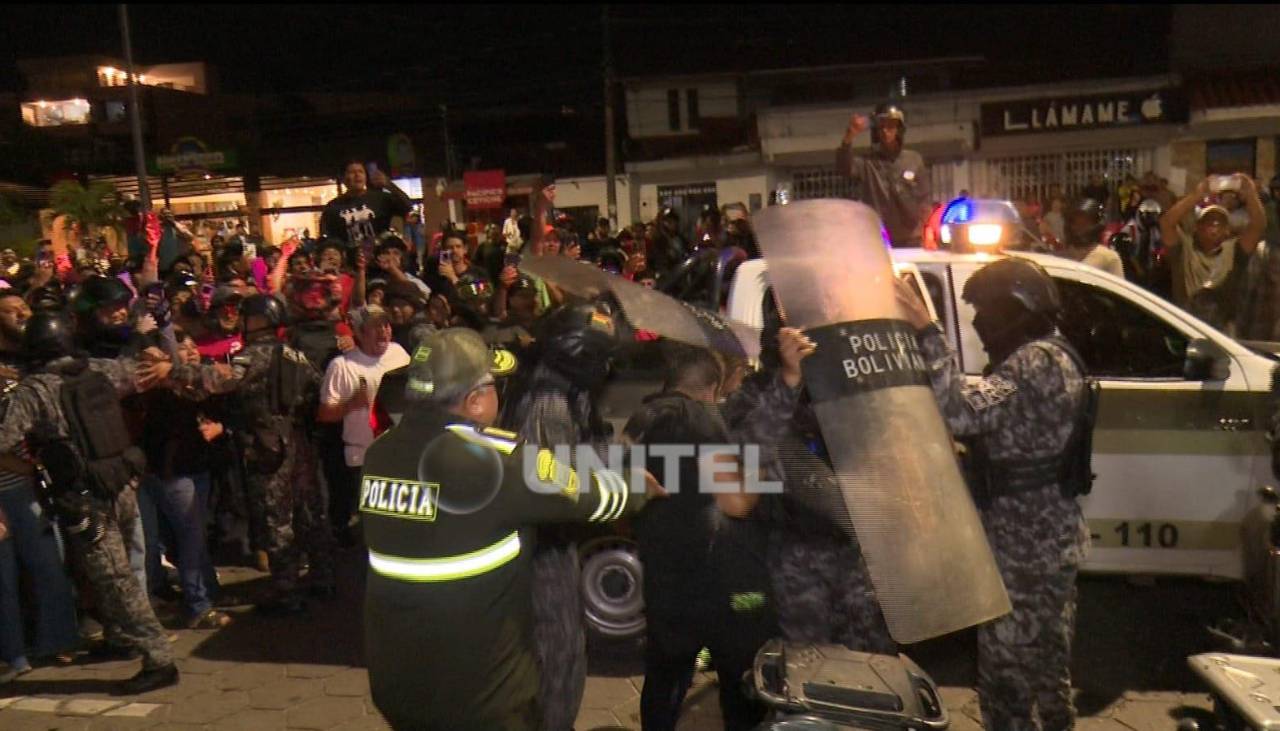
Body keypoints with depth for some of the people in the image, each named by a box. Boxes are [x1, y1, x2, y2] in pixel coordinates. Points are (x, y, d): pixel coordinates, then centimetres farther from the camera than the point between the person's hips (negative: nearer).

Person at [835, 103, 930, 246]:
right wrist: (850, 136, -33)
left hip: (910, 241, 2)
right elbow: (843, 168, -19)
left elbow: (924, 200, 9)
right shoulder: (866, 163, 1)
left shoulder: (914, 160, 7)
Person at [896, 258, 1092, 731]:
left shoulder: (1034, 360, -20)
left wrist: (926, 331, -36)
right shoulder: (1054, 356, 14)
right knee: (1047, 667, 24)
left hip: (1024, 546, -11)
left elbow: (964, 411, -36)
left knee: (1006, 677, -2)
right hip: (1050, 540, 11)